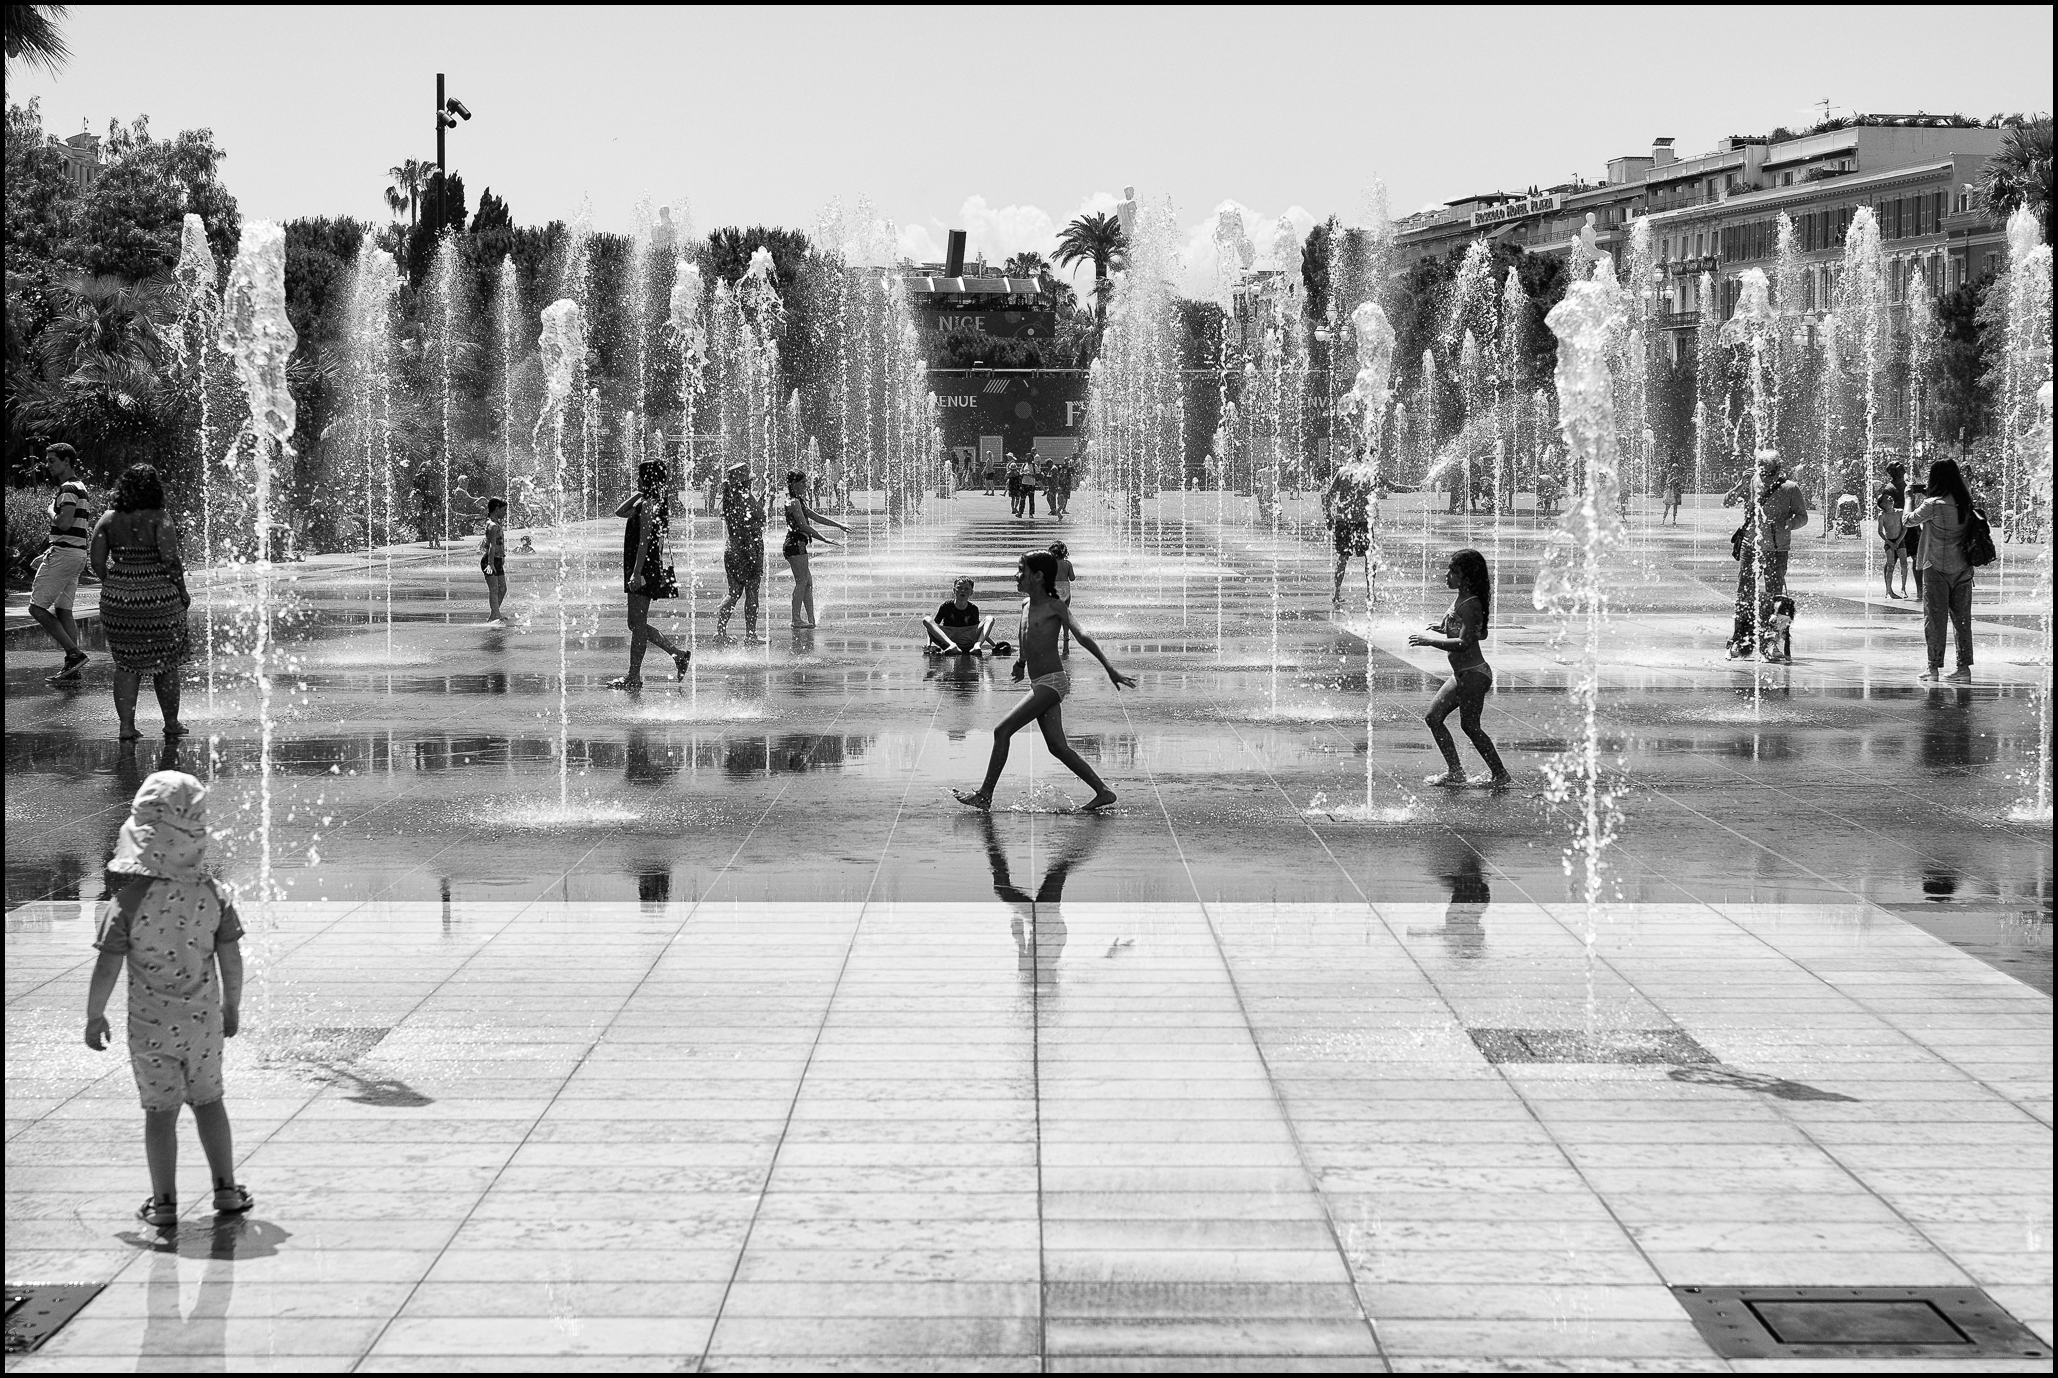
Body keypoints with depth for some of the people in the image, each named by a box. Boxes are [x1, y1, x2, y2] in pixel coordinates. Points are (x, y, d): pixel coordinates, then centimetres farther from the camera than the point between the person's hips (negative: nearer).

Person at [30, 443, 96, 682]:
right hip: (77, 555, 10)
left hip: (63, 554, -10)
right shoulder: (82, 489, 18)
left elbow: (64, 523, -25)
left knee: (37, 608, -7)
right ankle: (72, 666, 8)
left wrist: (51, 510, -5)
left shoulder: (68, 489, -13)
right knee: (62, 610, 11)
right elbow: (88, 529, 23)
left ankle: (74, 654, -12)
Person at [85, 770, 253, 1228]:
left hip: (149, 1025, -2)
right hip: (203, 1019, 2)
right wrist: (232, 1006, 12)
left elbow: (107, 968, -14)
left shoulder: (127, 901, -18)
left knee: (161, 1110, 8)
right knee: (208, 1101, 18)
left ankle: (164, 1202, 13)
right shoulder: (213, 896, -10)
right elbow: (231, 960, -4)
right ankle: (226, 1190, 21)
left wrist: (94, 1015, 0)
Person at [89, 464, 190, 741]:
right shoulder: (158, 519, -10)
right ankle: (171, 723, 21)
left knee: (126, 664, 11)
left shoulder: (108, 519, 1)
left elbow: (96, 560, 0)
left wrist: (112, 585, 14)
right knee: (166, 663, 11)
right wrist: (182, 593, -4)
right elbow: (170, 560, -17)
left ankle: (126, 726, 5)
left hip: (117, 598, 3)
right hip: (159, 598, -3)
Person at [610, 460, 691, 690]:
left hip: (645, 568, -10)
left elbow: (645, 541, -20)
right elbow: (620, 512, 27)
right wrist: (639, 493, 15)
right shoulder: (644, 502, 14)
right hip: (644, 569, 10)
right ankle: (679, 653, 17)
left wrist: (637, 573, -24)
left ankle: (634, 677, 1)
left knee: (638, 624, -4)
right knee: (637, 624, 15)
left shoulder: (648, 505, -14)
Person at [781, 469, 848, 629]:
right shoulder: (794, 502, -14)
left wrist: (838, 525, 19)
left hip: (797, 545, 10)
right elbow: (804, 526, -19)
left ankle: (811, 619, 12)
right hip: (796, 544, -10)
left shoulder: (799, 501, 18)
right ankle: (797, 619, -2)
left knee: (808, 582, 11)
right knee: (802, 581, -6)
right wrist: (824, 539, -16)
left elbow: (815, 516, 23)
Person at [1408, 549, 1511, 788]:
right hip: (1461, 674, 11)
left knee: (1470, 725, -4)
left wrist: (1428, 640, -24)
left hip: (1474, 674, -11)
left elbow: (1464, 643, -27)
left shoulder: (1469, 605, -19)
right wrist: (1445, 629, 16)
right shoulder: (1461, 600, 11)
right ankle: (1455, 772, 13)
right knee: (1433, 717, 10)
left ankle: (1499, 774, 7)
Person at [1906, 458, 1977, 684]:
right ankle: (1964, 667, 9)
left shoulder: (1933, 505, -16)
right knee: (1962, 618, 9)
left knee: (1935, 617, 3)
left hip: (1937, 569, -5)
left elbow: (1909, 520, -2)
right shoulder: (1966, 502, -1)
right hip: (1962, 569, 5)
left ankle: (1934, 668, 5)